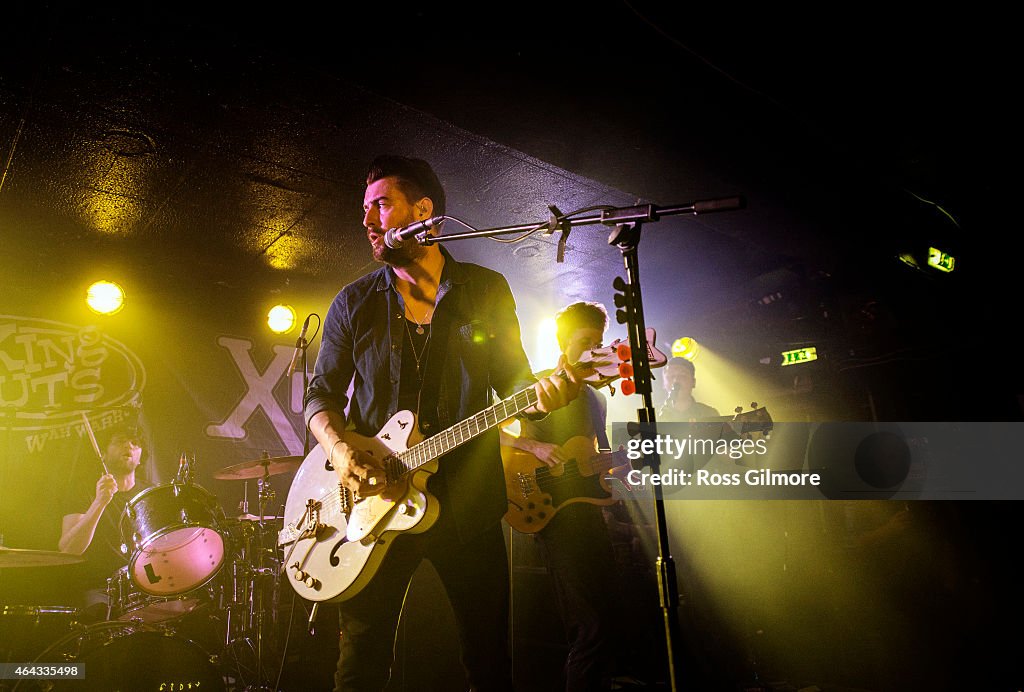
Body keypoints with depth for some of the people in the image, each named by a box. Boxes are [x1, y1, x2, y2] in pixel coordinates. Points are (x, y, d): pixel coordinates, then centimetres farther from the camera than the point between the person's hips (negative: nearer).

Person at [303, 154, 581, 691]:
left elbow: (513, 380, 6)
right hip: (374, 498, 1)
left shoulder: (488, 291, 3)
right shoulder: (354, 301, 5)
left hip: (466, 502, 0)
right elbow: (321, 392, 8)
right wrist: (339, 450, -11)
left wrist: (541, 395, -16)